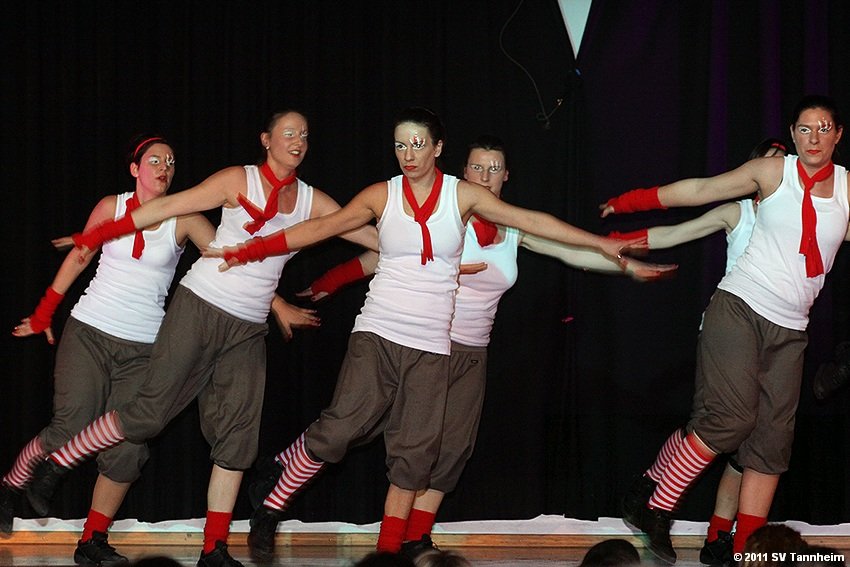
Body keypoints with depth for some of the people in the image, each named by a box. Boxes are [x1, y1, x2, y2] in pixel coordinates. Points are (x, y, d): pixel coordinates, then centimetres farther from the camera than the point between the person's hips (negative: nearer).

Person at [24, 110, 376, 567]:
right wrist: (97, 235, -6)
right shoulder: (239, 180, -3)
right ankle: (53, 468, 6)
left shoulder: (311, 201, 9)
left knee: (238, 434, -3)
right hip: (200, 307, -5)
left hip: (249, 330, 5)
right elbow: (169, 206, -5)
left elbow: (375, 236, 11)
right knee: (150, 412, -11)